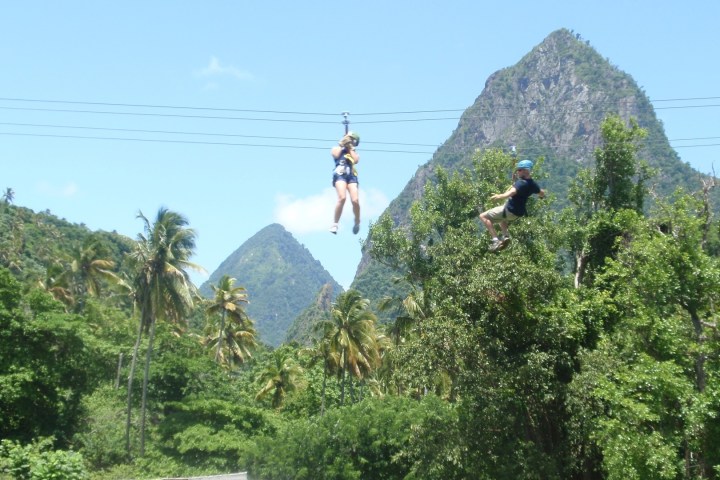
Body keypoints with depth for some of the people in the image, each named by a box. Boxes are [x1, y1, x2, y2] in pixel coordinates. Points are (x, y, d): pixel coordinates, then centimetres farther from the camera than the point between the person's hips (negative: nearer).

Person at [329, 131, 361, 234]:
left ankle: (357, 222, 8)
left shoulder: (354, 153, 30)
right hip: (340, 174, -2)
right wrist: (341, 144, 11)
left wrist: (350, 148, 13)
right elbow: (336, 155, 2)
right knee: (342, 198, -27)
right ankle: (335, 223, -21)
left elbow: (356, 160, 6)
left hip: (352, 175, 2)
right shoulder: (336, 149, 26)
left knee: (355, 200, -17)